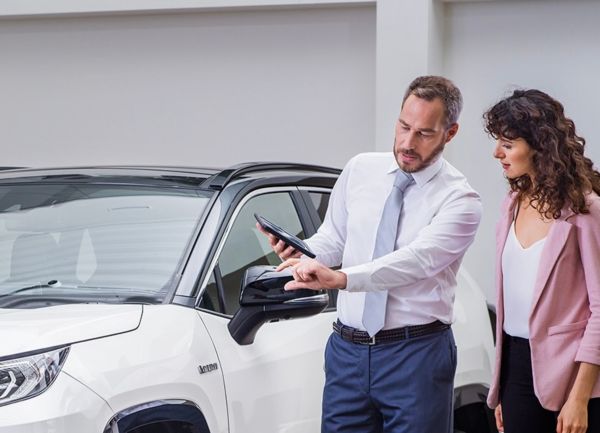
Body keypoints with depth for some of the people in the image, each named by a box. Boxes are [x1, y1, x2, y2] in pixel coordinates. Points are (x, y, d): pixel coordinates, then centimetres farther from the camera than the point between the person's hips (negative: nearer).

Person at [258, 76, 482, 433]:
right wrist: (300, 253, -9)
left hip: (416, 353, -4)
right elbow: (332, 239, 15)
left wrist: (339, 278, -36)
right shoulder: (360, 170, 7)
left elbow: (417, 259, -24)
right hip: (348, 350, 4)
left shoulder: (460, 200, -10)